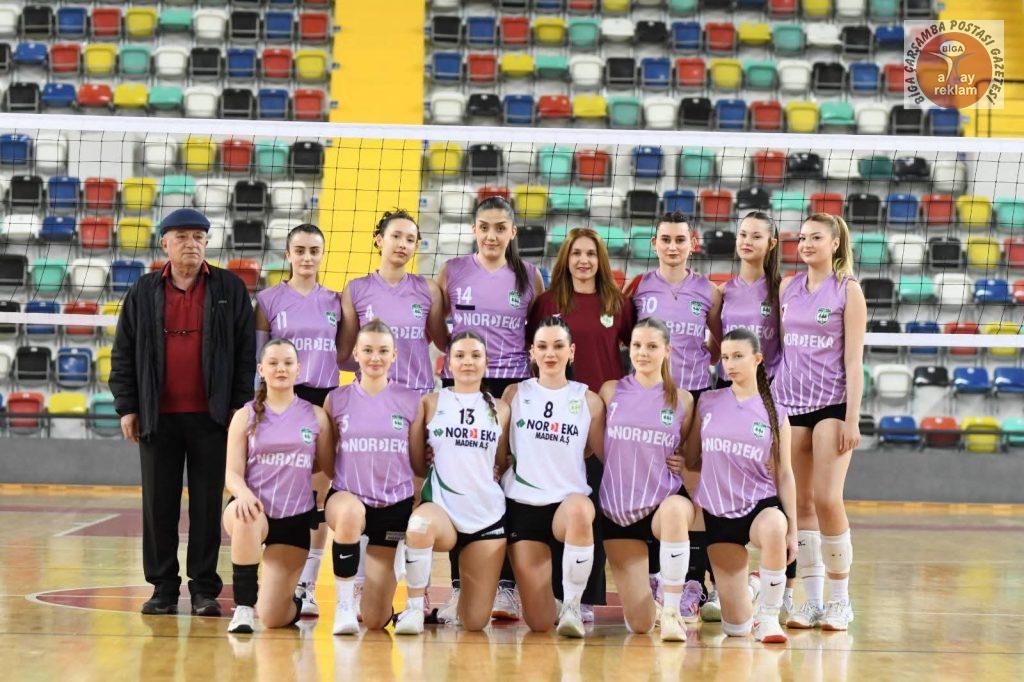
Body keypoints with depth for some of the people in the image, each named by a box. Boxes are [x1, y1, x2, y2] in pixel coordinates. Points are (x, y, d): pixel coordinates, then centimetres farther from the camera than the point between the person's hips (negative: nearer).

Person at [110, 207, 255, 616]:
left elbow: (246, 352, 4)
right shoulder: (144, 293, 8)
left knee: (207, 503, 2)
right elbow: (123, 353, 9)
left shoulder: (230, 290, 5)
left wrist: (240, 407, -3)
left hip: (211, 415, -1)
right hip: (157, 418, 1)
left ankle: (204, 589, 9)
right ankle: (163, 588, 12)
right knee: (159, 504, 4)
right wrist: (127, 407, 2)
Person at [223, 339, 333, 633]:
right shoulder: (246, 416, 5)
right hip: (254, 510, -1)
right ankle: (244, 606, -25)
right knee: (245, 518, -42)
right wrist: (243, 493, -24)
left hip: (295, 520, 1)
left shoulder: (316, 416, 7)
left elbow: (328, 468, 12)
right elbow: (232, 472, -3)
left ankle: (293, 603, 34)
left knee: (272, 618, -7)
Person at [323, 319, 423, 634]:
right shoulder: (337, 400, 0)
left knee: (375, 621, -1)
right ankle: (344, 602, -21)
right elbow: (324, 458, 9)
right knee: (349, 513, -42)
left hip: (395, 505, 1)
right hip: (348, 496, 0)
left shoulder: (411, 401, 0)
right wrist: (320, 500, -1)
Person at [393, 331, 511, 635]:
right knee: (421, 522, -42)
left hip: (488, 515, 2)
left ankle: (464, 596, 37)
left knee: (475, 622, -1)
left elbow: (503, 464, 15)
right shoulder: (431, 403, 4)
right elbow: (417, 464, 2)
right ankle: (414, 606, -22)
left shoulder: (499, 409, 10)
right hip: (441, 508, -2)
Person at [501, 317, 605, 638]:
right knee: (539, 624, -6)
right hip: (522, 505, 1)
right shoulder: (515, 394, 7)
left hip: (569, 500, -1)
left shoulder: (588, 401, 5)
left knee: (579, 510, -42)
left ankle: (572, 604, -22)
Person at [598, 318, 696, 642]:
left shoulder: (682, 400, 4)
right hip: (617, 509, 1)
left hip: (664, 502, 0)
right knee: (639, 625, -7)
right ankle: (648, 599, 33)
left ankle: (672, 610, -27)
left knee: (675, 509, -42)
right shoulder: (611, 391, 4)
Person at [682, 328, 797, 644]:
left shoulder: (774, 413, 1)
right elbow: (692, 460, 13)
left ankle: (768, 615, -21)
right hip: (718, 512, 1)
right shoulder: (708, 402, 5)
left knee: (773, 527, -43)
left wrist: (792, 530, 0)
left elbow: (783, 474, 3)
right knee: (736, 627, -5)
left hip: (761, 504, -1)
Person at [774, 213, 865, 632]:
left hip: (831, 404, -4)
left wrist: (852, 419, -10)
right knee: (799, 503, 3)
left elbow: (854, 359, -4)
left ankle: (840, 602, -1)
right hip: (789, 403, 4)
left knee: (827, 500, -11)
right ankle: (811, 601, 8)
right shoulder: (787, 287, 12)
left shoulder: (848, 290, -1)